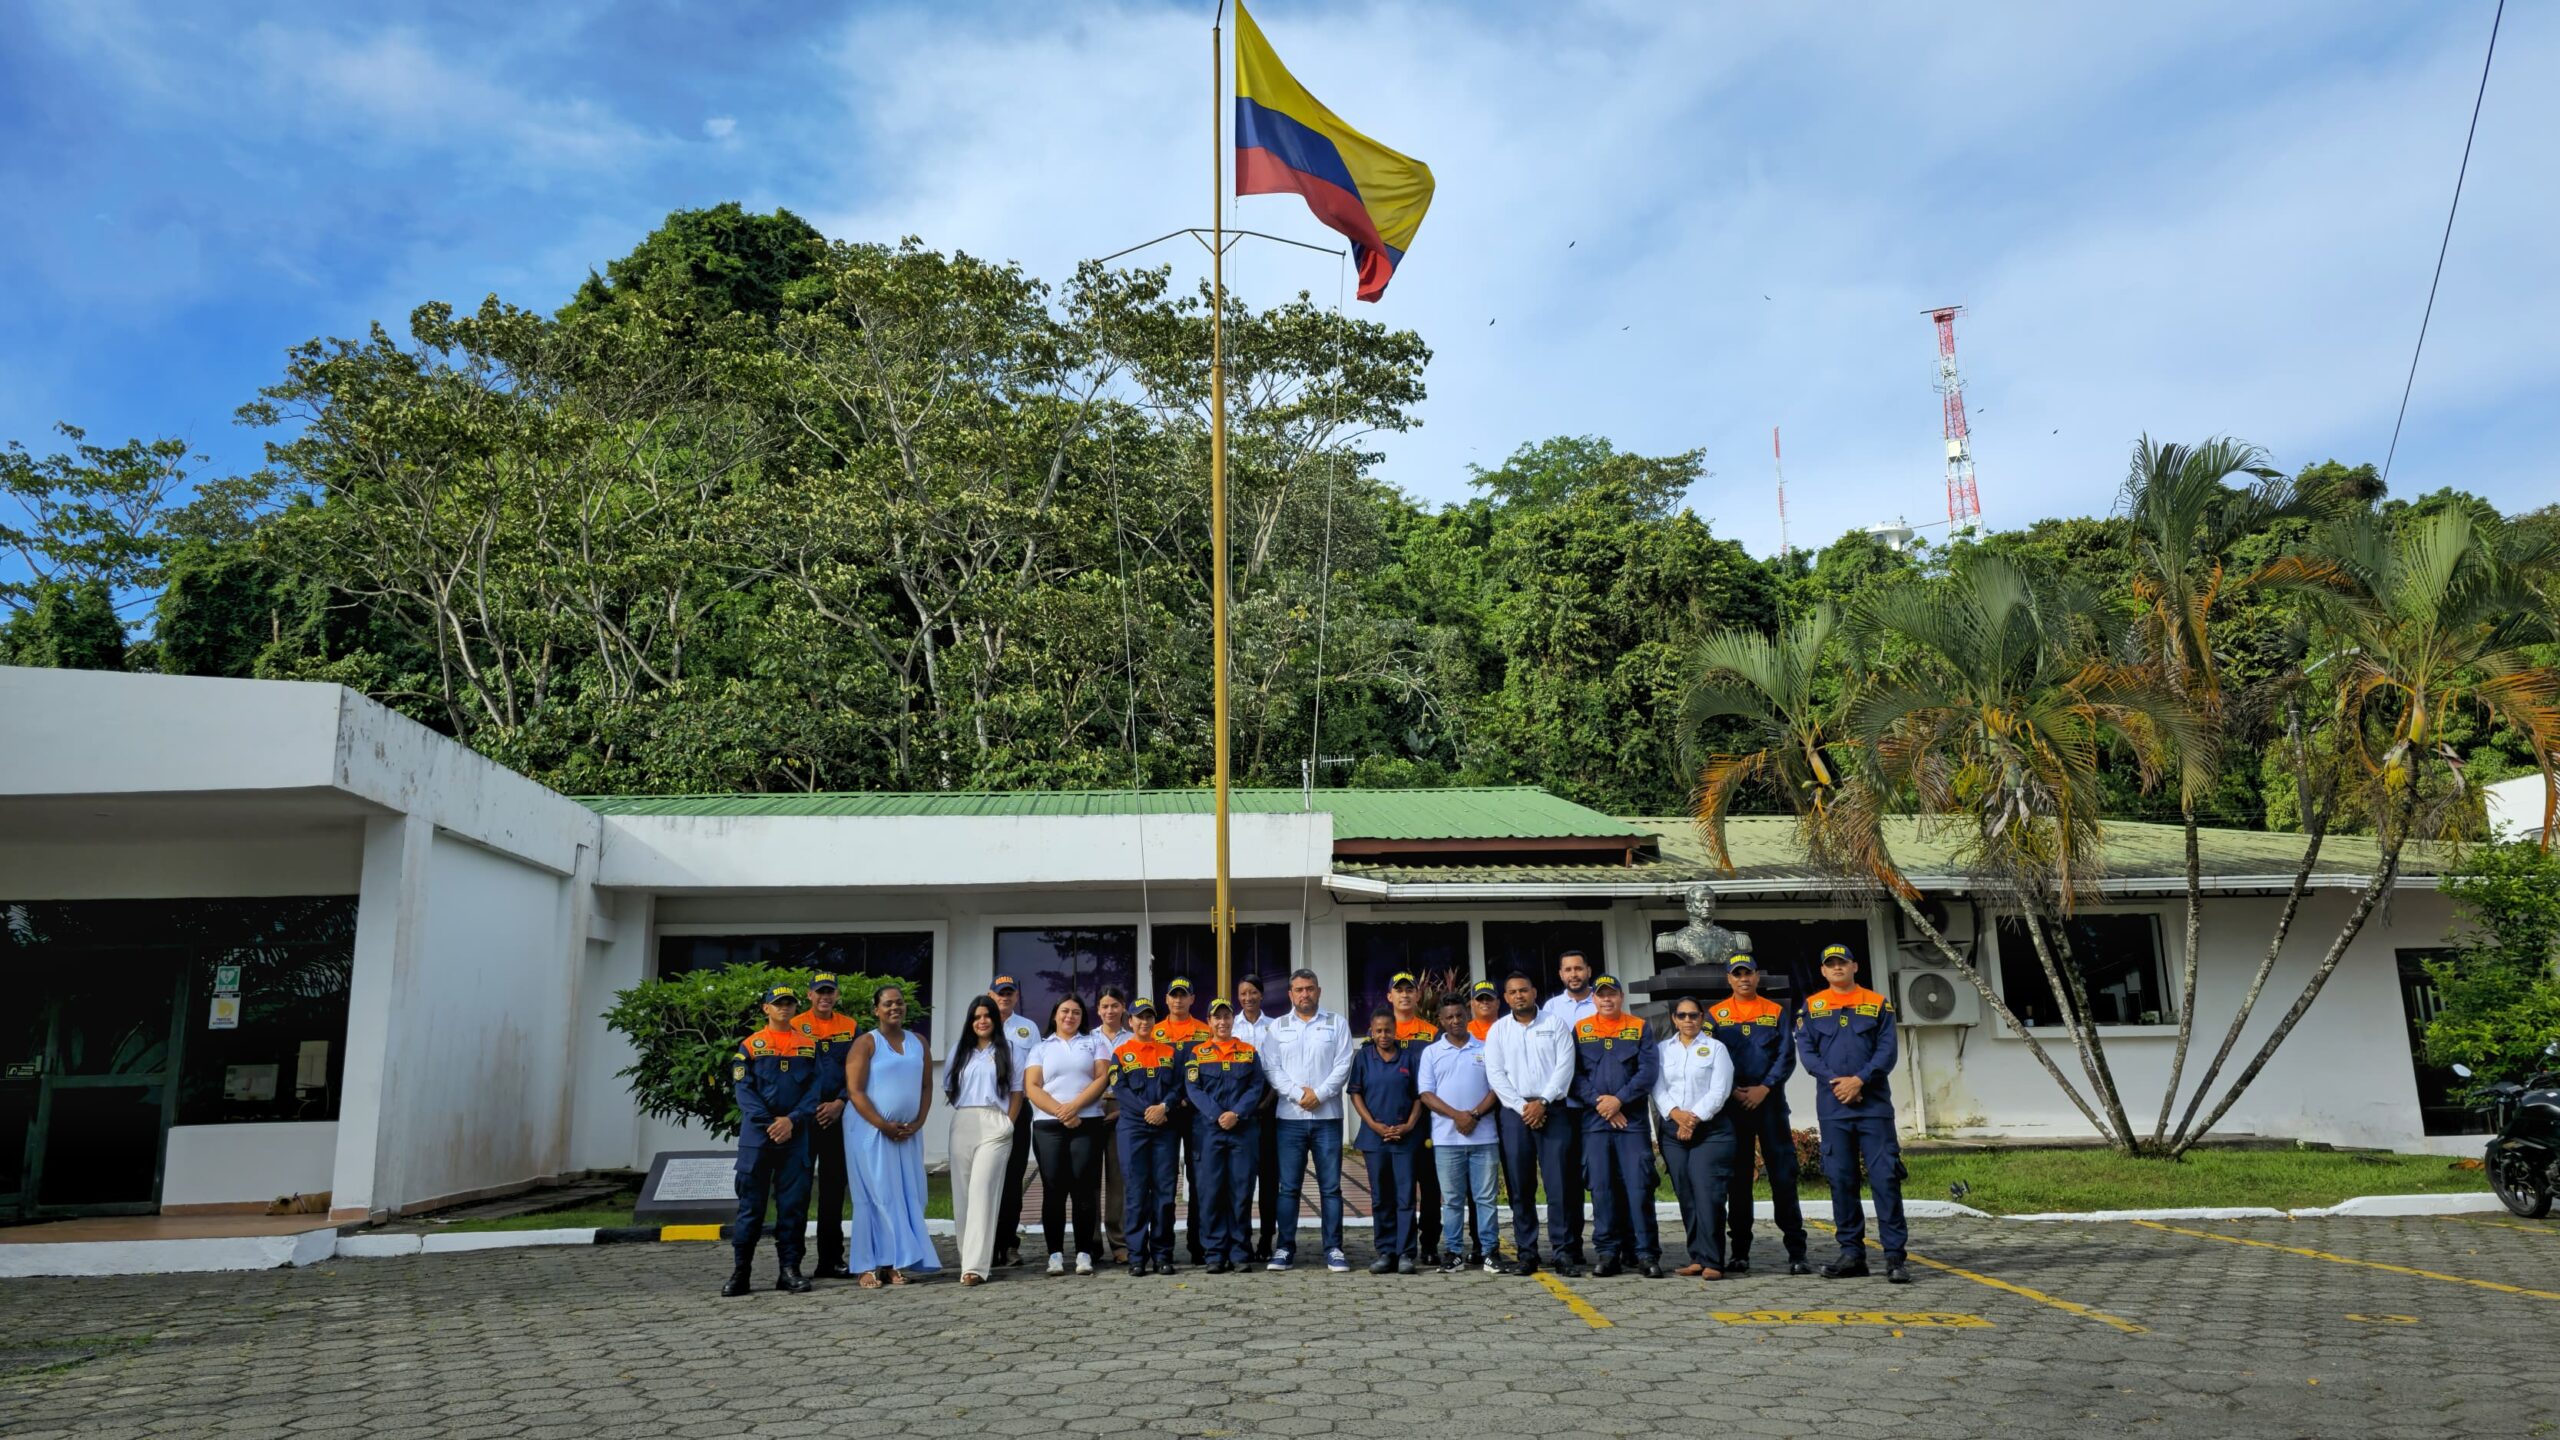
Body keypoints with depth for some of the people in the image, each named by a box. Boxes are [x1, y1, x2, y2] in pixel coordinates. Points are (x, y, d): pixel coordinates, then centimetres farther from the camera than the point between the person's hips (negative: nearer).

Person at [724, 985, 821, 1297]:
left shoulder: (809, 1046, 11)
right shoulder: (749, 1046, 6)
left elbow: (815, 1089, 3)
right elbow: (743, 1090, -3)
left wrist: (792, 1120, -12)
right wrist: (769, 1124, -14)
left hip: (796, 1135, 2)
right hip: (757, 1134, -1)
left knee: (794, 1202, 2)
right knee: (751, 1203, 0)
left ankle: (790, 1269, 8)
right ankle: (739, 1271, 6)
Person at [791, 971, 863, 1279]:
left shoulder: (851, 1028, 8)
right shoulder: (795, 1027, 1)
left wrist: (840, 1103, -7)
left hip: (838, 1115, 3)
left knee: (834, 1188, 6)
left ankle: (831, 1261, 12)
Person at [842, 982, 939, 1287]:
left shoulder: (918, 1043, 11)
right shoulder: (866, 1044, -4)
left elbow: (927, 1086, 11)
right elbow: (855, 1092, -11)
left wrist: (917, 1123, -3)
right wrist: (884, 1126, -15)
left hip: (908, 1133, 5)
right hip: (871, 1132, -5)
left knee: (906, 1196, 2)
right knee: (875, 1196, -4)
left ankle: (893, 1262, 8)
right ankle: (867, 1267, 1)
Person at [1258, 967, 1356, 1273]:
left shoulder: (1336, 1024, 8)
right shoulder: (1276, 1028, 10)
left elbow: (1343, 1065, 0)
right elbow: (1271, 1069, 2)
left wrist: (1319, 1094, -12)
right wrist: (1297, 1094, -11)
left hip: (1328, 1115, -1)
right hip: (1290, 1116, 1)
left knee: (1331, 1186, 1)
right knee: (1288, 1186, 2)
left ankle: (1333, 1249, 6)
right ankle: (1285, 1248, 9)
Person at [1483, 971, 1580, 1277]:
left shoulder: (1555, 1025, 8)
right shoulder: (1497, 1030, 10)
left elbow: (1565, 1067, -1)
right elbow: (1495, 1074, 3)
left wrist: (1542, 1102, -11)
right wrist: (1521, 1107, -8)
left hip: (1553, 1110, -1)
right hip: (1514, 1112, 1)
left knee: (1559, 1184, -6)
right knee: (1520, 1187, 1)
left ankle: (1564, 1252, -1)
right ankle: (1526, 1253, 7)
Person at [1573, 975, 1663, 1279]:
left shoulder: (1639, 1028, 8)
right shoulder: (1580, 1031, 9)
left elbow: (1647, 1071, -1)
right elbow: (1574, 1074, 3)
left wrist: (1619, 1099, -11)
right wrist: (1598, 1102, -10)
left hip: (1633, 1119, -1)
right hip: (1594, 1119, 1)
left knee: (1639, 1185, -5)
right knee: (1601, 1187, 1)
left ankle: (1647, 1253, 2)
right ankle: (1608, 1253, 8)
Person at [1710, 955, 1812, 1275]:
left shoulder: (1777, 1012, 8)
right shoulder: (1715, 1015, 8)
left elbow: (1786, 1056, 2)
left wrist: (1764, 1088, -11)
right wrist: (1732, 1091, -9)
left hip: (1770, 1101, 0)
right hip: (1731, 1103, 0)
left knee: (1783, 1174, -4)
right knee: (1737, 1178, 4)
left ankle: (1796, 1252, 0)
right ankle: (1739, 1252, 10)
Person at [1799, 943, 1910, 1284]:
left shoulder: (1878, 1004, 7)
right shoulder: (1811, 1006, 10)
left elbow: (1887, 1051, -1)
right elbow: (1806, 1051, 3)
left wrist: (1859, 1080, -14)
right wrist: (1835, 1080, -11)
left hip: (1874, 1103, -2)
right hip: (1832, 1106, 2)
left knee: (1885, 1177, -7)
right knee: (1840, 1179, 4)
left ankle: (1895, 1254, -3)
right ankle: (1851, 1252, 13)